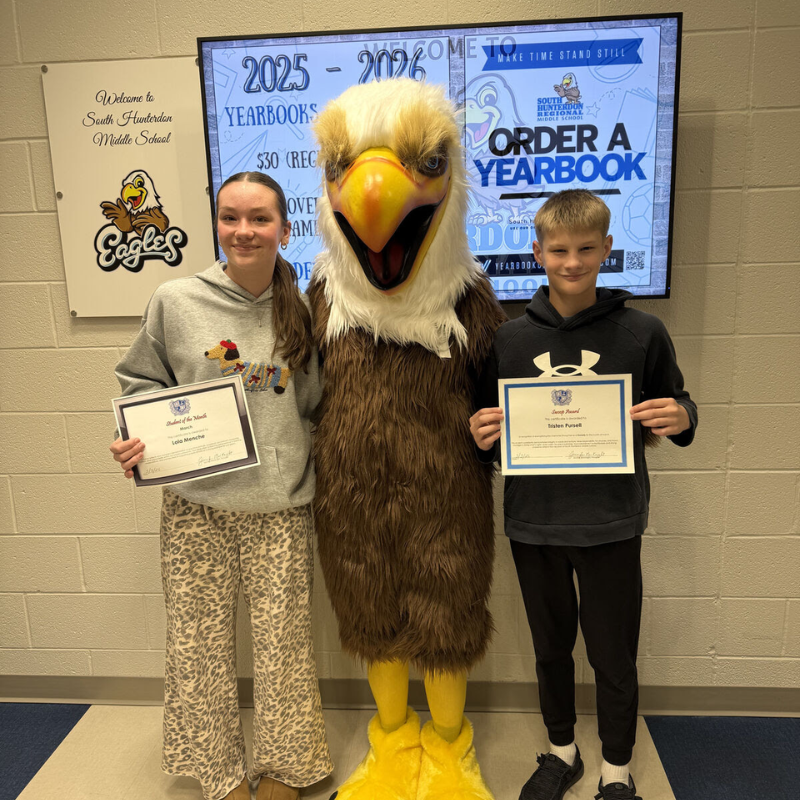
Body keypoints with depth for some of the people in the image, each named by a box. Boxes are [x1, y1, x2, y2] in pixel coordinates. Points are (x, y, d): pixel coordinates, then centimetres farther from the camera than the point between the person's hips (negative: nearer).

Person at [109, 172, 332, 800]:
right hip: (196, 504, 0)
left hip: (281, 507, 0)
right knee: (201, 640, 11)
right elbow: (141, 382, 8)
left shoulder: (303, 310, 1)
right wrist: (140, 440, -9)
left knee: (284, 640, 8)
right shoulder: (175, 301, -2)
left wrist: (300, 457, -1)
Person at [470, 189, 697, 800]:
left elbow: (677, 406, 7)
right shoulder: (509, 339, -1)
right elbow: (489, 433, 8)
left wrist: (680, 418, -15)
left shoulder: (642, 333, -5)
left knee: (613, 657, 12)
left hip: (610, 525, -1)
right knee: (551, 648, 20)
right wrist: (482, 437, -14)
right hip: (534, 523, 2)